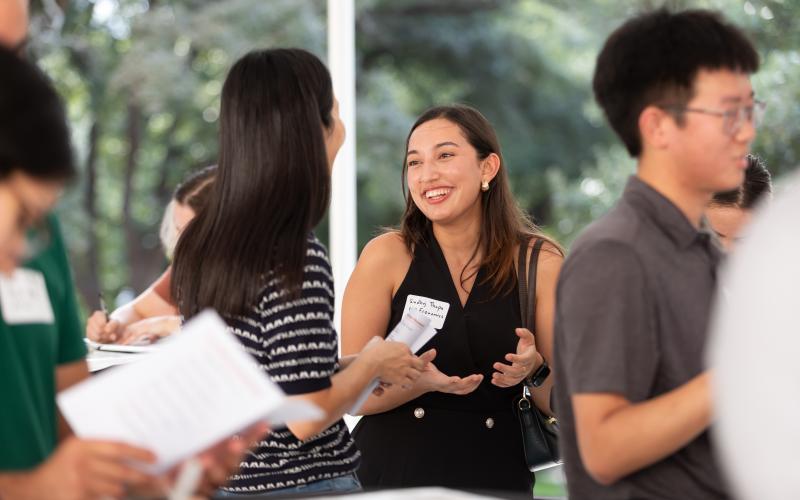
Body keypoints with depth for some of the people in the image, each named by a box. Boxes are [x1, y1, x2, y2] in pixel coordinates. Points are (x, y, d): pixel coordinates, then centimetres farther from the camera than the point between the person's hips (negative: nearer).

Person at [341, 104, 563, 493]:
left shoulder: (540, 262, -4)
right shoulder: (388, 255, -7)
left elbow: (565, 404, -1)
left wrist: (535, 369, -20)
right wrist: (421, 381, -24)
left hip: (495, 475, 1)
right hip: (393, 473, -1)